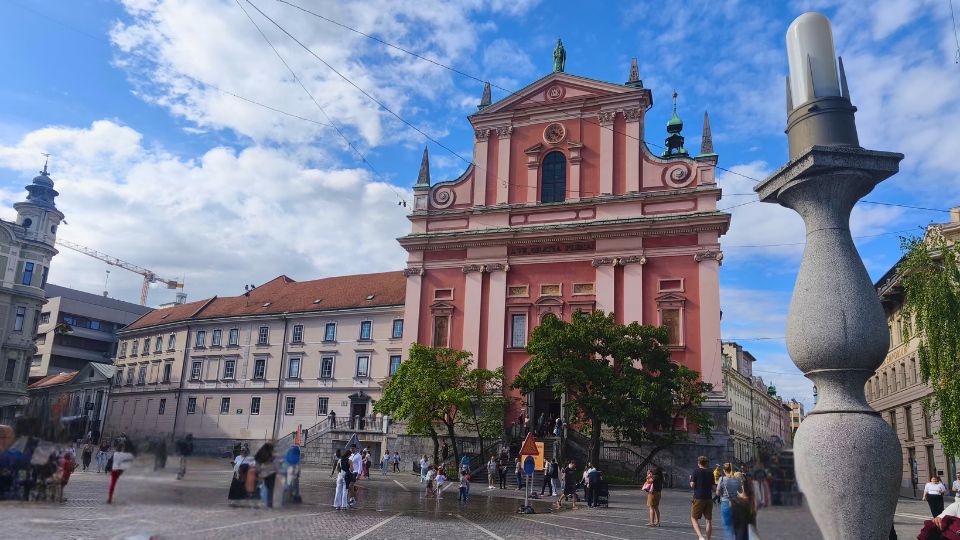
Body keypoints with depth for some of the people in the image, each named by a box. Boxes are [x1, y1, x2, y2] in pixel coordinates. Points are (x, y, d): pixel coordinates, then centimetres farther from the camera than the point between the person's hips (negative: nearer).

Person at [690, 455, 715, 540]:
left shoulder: (696, 472, -5)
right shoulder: (710, 473, 7)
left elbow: (692, 485, -10)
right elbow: (712, 487, 9)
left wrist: (691, 479, 9)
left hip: (698, 498, -4)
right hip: (709, 498, 4)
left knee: (694, 518, 3)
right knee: (708, 520, 9)